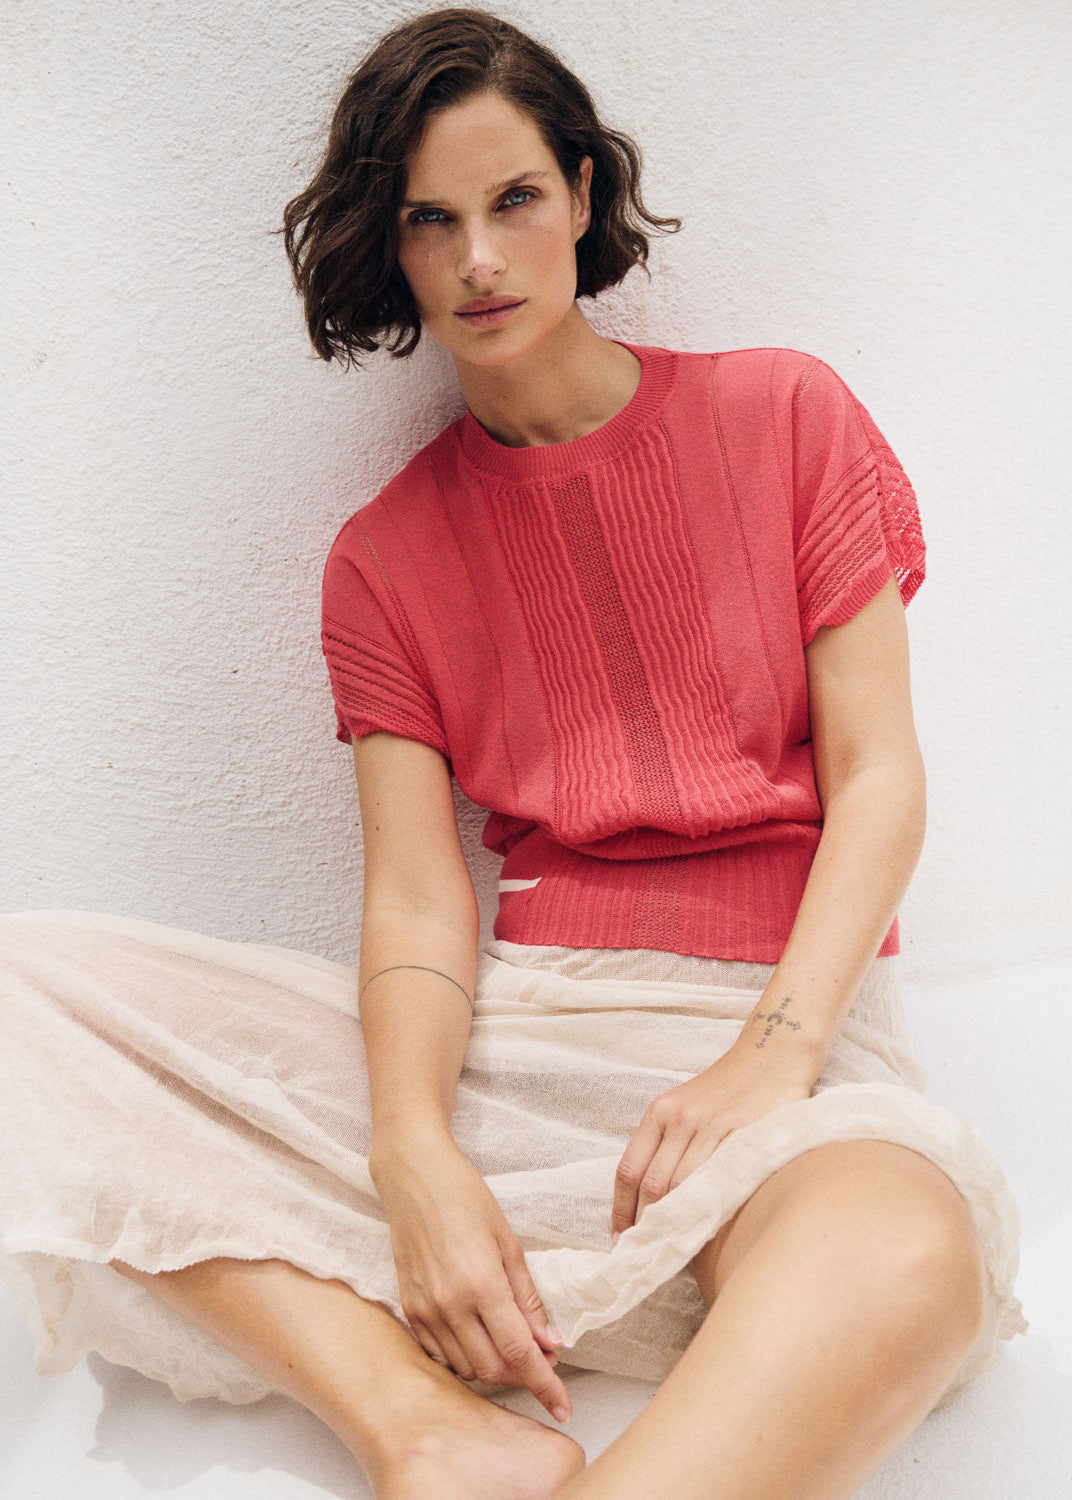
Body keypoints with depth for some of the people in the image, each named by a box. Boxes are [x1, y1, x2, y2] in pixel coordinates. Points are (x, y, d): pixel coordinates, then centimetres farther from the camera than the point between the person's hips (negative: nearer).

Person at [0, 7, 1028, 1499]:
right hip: (511, 1015, 3)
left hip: (776, 1006, -3)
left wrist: (776, 1050, -16)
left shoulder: (784, 415, 7)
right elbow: (419, 890, -1)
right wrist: (415, 1152, -21)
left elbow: (880, 778, 2)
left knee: (903, 1253, -40)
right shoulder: (385, 557, 11)